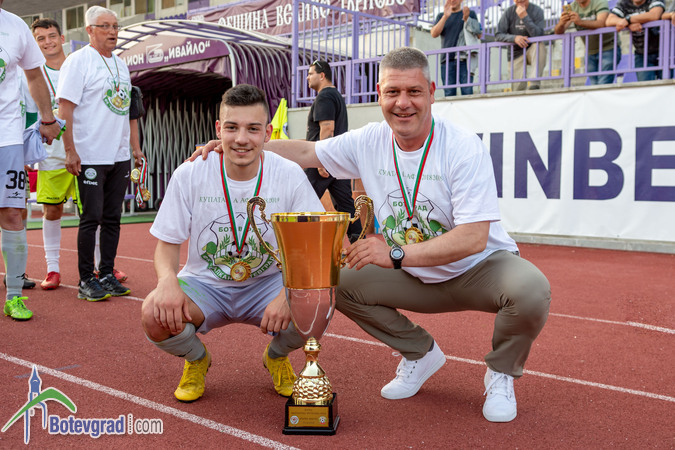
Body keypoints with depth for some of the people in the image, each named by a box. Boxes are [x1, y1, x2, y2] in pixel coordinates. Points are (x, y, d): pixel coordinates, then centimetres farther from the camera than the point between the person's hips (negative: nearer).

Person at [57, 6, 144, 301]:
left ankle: (107, 275, 17)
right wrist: (70, 150, -17)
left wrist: (134, 146, 18)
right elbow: (65, 108, -11)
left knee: (112, 217, 9)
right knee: (91, 217, -4)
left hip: (119, 156, 7)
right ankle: (86, 281, 7)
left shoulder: (120, 63, 16)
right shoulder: (78, 61, -5)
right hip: (90, 157, -6)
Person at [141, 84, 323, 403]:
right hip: (204, 284, 0)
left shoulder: (290, 175, -13)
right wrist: (167, 279, -29)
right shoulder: (189, 175, -12)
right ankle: (196, 358, 10)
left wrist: (289, 293, -32)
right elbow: (167, 243, -4)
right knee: (155, 314, -30)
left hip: (267, 285, 0)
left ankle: (276, 356, 9)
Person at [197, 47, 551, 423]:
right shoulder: (369, 142, -7)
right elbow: (306, 152, 7)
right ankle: (421, 354, 12)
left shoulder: (464, 148, -23)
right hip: (418, 278, 5)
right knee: (340, 282, -9)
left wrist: (396, 254, -39)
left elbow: (473, 238, -30)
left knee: (531, 290, -34)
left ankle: (502, 373, 1)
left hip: (482, 268, -4)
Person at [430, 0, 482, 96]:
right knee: (449, 93, -5)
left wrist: (466, 19, -4)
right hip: (447, 60, 2)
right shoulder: (441, 16, 22)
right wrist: (445, 16, -4)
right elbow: (434, 34, 5)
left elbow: (479, 35, 8)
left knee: (467, 91, -12)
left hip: (465, 60, -1)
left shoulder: (470, 14, 17)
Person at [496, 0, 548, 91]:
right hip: (516, 53, 1)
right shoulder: (509, 12, -4)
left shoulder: (537, 11, -9)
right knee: (518, 88, -16)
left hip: (532, 50, 0)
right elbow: (498, 35, -8)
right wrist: (514, 38, -25)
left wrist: (525, 17, -29)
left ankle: (535, 83, -37)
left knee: (540, 46, -36)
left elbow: (538, 35, -22)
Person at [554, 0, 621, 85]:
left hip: (608, 49, -5)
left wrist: (581, 22, -46)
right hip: (591, 52, 5)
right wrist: (561, 23, -33)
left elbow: (602, 24, -30)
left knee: (603, 87, -18)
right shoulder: (572, 7, 0)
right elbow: (558, 32, -9)